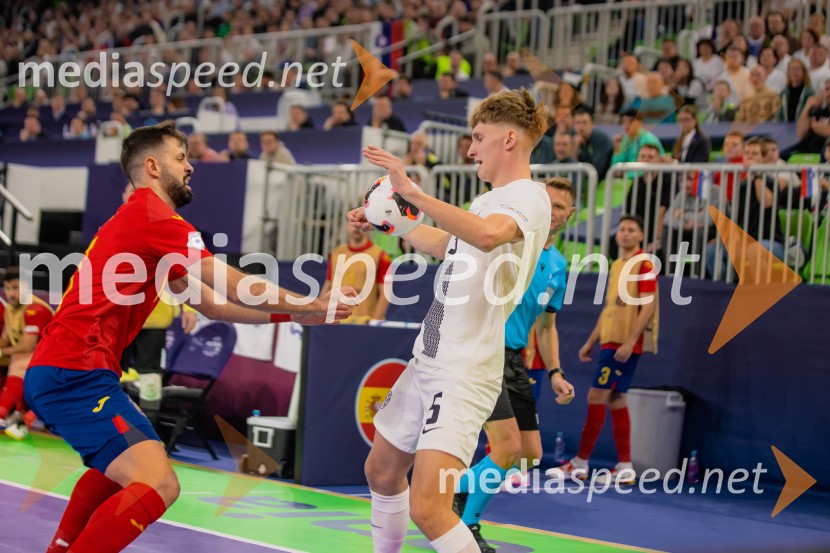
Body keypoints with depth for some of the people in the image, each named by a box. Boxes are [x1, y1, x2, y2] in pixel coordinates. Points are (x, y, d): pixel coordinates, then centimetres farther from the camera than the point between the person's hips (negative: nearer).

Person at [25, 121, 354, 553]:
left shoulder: (138, 220, 21)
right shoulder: (155, 217, -9)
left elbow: (212, 305, 22)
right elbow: (237, 289, -11)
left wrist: (292, 315, 20)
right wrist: (310, 306, 2)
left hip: (53, 371, 11)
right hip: (76, 372, -11)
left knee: (118, 467, 34)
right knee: (159, 485, -21)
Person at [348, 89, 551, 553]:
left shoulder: (528, 196, -15)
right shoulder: (488, 201, 16)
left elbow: (487, 235, -38)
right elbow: (444, 244, 36)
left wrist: (412, 192, -38)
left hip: (465, 372, -10)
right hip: (427, 360, 10)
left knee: (428, 509, -22)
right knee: (382, 472, 23)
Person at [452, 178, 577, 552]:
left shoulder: (559, 267, 15)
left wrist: (555, 373, 14)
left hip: (514, 359, 8)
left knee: (530, 453, 6)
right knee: (508, 448, -14)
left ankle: (459, 489, 26)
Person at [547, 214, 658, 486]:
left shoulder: (644, 264, -7)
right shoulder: (616, 266, 18)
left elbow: (648, 306, -15)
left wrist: (630, 342, -22)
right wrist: (591, 342, 20)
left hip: (626, 344, -9)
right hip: (610, 341, 9)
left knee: (597, 396, -9)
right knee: (616, 400, 7)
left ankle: (580, 463, -4)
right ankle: (625, 468, 10)